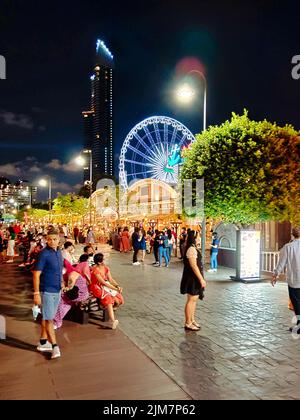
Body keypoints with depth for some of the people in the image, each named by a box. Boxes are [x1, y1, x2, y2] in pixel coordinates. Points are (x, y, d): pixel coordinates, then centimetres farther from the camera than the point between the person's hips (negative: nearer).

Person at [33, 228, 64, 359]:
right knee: (49, 319, -1)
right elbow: (36, 275, -17)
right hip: (47, 291, -8)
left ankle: (43, 342, 29)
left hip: (57, 290, 8)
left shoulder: (59, 252, 6)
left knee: (47, 317, 17)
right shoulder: (44, 254, -16)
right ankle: (54, 346, 5)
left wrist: (61, 281, 9)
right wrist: (36, 293, -20)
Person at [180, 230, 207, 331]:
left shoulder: (193, 248, 12)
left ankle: (192, 320, 28)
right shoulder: (191, 249, -20)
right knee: (191, 300, -2)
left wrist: (200, 278, 19)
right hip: (192, 278, -10)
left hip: (195, 278, 10)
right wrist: (201, 279, -20)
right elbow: (194, 266, -23)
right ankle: (188, 323, 6)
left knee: (194, 299, 17)